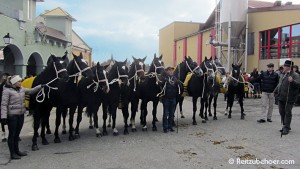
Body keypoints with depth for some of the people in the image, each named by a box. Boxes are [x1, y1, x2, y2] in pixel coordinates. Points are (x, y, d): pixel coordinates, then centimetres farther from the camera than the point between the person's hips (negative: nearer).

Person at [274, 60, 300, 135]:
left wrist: (292, 81, -37)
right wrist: (275, 91, 32)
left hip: (289, 98, -8)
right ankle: (285, 126, 27)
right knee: (282, 112, 13)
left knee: (287, 113, -2)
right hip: (281, 97, 8)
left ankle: (286, 128, 5)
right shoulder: (283, 74, 15)